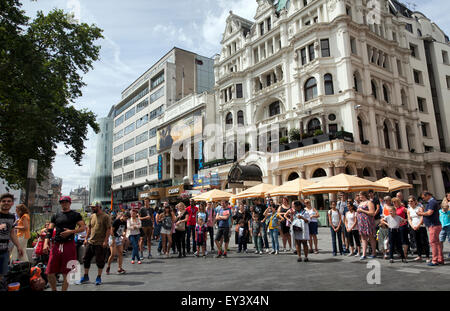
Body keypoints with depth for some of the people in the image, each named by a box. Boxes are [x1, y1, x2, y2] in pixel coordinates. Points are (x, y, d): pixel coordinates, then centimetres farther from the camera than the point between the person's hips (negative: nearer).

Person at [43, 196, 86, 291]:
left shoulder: (75, 215, 6)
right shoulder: (56, 215, 15)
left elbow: (83, 227, 1)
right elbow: (50, 230, 11)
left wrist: (71, 231, -14)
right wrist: (46, 243, -3)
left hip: (69, 245, -3)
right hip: (56, 245, 3)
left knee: (66, 273, 1)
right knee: (50, 273, 5)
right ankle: (54, 289, 26)